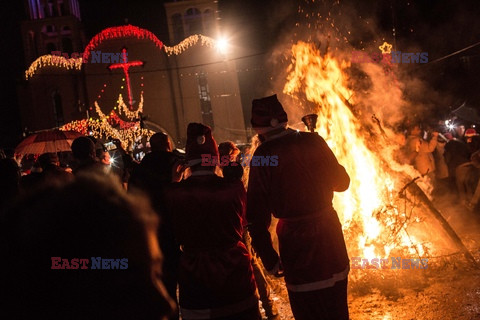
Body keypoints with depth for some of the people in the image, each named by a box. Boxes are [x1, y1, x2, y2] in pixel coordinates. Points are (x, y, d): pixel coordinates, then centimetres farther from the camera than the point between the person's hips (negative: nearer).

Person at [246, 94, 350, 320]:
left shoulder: (263, 156, -13)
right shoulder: (314, 141, -4)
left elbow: (257, 216, -14)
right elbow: (342, 182, 8)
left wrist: (270, 261, -5)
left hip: (295, 239, -4)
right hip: (329, 232, 4)